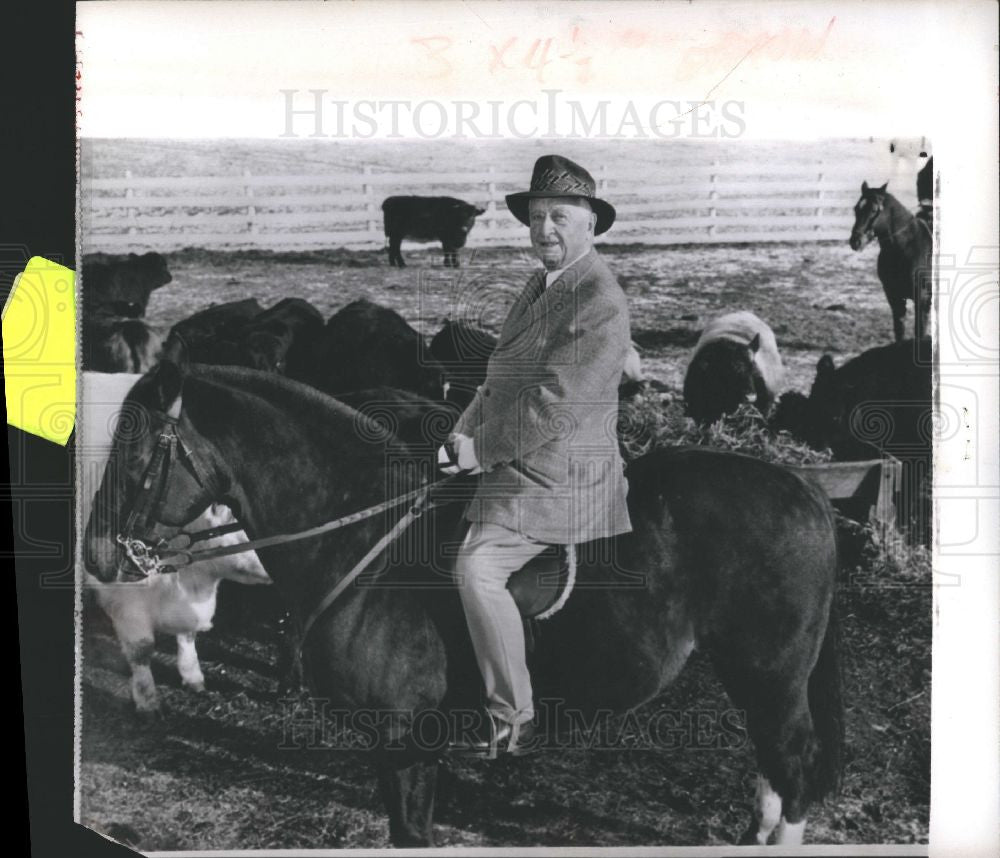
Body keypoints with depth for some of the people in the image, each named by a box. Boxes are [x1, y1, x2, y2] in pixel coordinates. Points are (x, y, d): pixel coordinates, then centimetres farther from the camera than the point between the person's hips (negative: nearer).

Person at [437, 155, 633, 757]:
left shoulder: (602, 305, -16)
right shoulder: (539, 286, 15)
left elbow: (554, 404, -22)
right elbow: (500, 378, 17)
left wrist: (481, 450, -15)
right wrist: (463, 437, 2)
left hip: (557, 477, -10)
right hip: (516, 470, 10)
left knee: (479, 569, -21)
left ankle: (513, 723, -9)